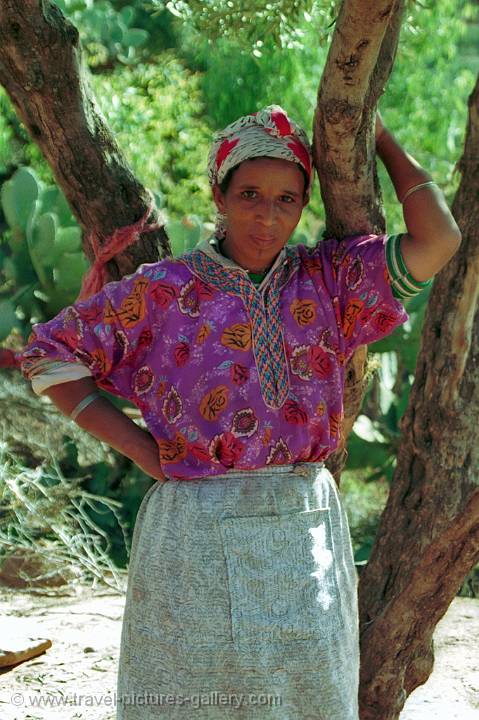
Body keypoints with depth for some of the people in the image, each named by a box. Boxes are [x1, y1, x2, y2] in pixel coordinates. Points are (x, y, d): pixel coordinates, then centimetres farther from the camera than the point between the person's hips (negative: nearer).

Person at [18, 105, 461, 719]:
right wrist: (137, 445, -4)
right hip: (195, 533, -2)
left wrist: (378, 137, 2)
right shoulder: (162, 292, -3)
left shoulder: (326, 282, 4)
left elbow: (438, 240, -7)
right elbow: (49, 353, 3)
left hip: (306, 528, 2)